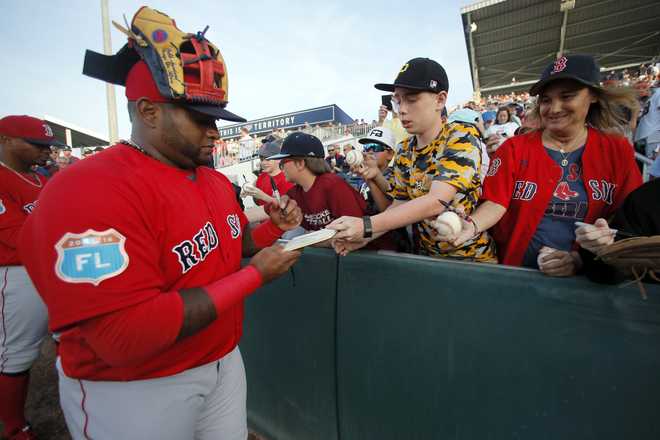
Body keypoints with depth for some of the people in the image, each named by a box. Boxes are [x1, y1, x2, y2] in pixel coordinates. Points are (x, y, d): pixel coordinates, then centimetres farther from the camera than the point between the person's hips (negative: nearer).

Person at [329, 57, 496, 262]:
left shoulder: (462, 138, -13)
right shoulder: (404, 151, 2)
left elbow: (436, 202, -25)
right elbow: (399, 205, 2)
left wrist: (366, 226, -30)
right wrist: (363, 236, -14)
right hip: (425, 256, 4)